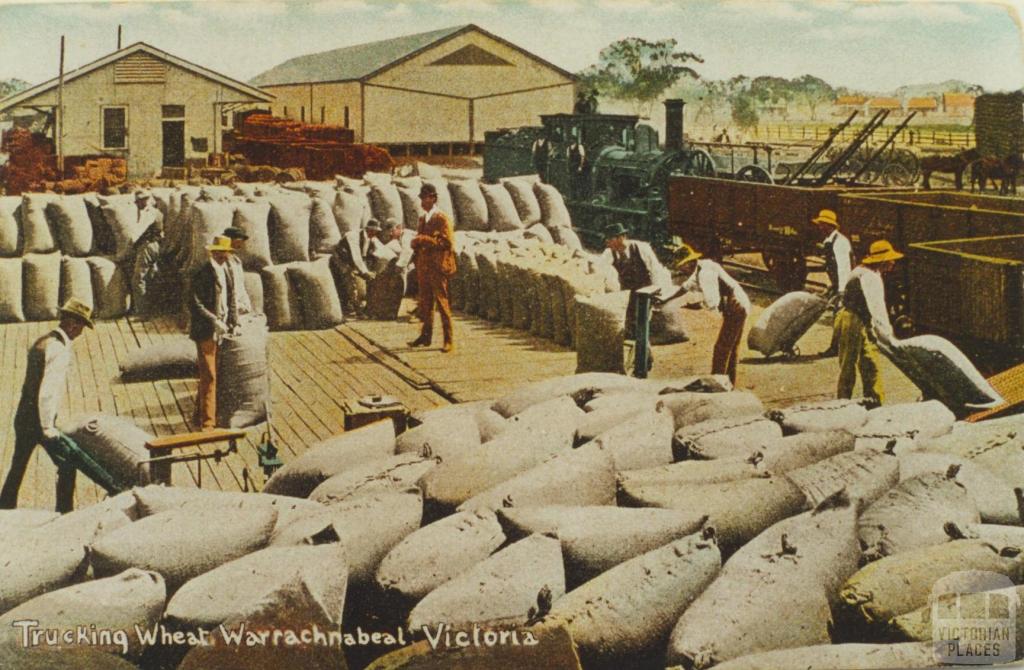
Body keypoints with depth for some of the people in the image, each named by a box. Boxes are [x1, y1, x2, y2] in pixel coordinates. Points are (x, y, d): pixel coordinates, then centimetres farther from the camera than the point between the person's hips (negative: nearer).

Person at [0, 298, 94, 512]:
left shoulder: (42, 342, 10)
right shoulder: (58, 349, -19)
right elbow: (45, 393, -25)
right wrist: (48, 428, -19)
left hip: (23, 417, 9)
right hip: (40, 421, -9)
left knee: (17, 467, 19)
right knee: (66, 466, 6)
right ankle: (64, 515, 14)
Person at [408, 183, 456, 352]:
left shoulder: (442, 219, -8)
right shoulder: (423, 219, 17)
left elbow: (447, 242, -15)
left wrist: (425, 240, -17)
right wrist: (416, 242, 1)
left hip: (437, 268, -8)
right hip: (423, 267, 8)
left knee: (442, 303, -7)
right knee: (425, 303, 12)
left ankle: (449, 340, -4)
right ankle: (426, 335, 21)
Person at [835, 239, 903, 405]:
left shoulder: (875, 276, 14)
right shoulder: (866, 275, -19)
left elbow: (879, 307, 18)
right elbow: (874, 309, -25)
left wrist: (888, 332, 14)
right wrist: (887, 335, -25)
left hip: (864, 325, 10)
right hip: (852, 323, -10)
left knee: (871, 366, 11)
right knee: (848, 367, -3)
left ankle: (875, 404, 18)